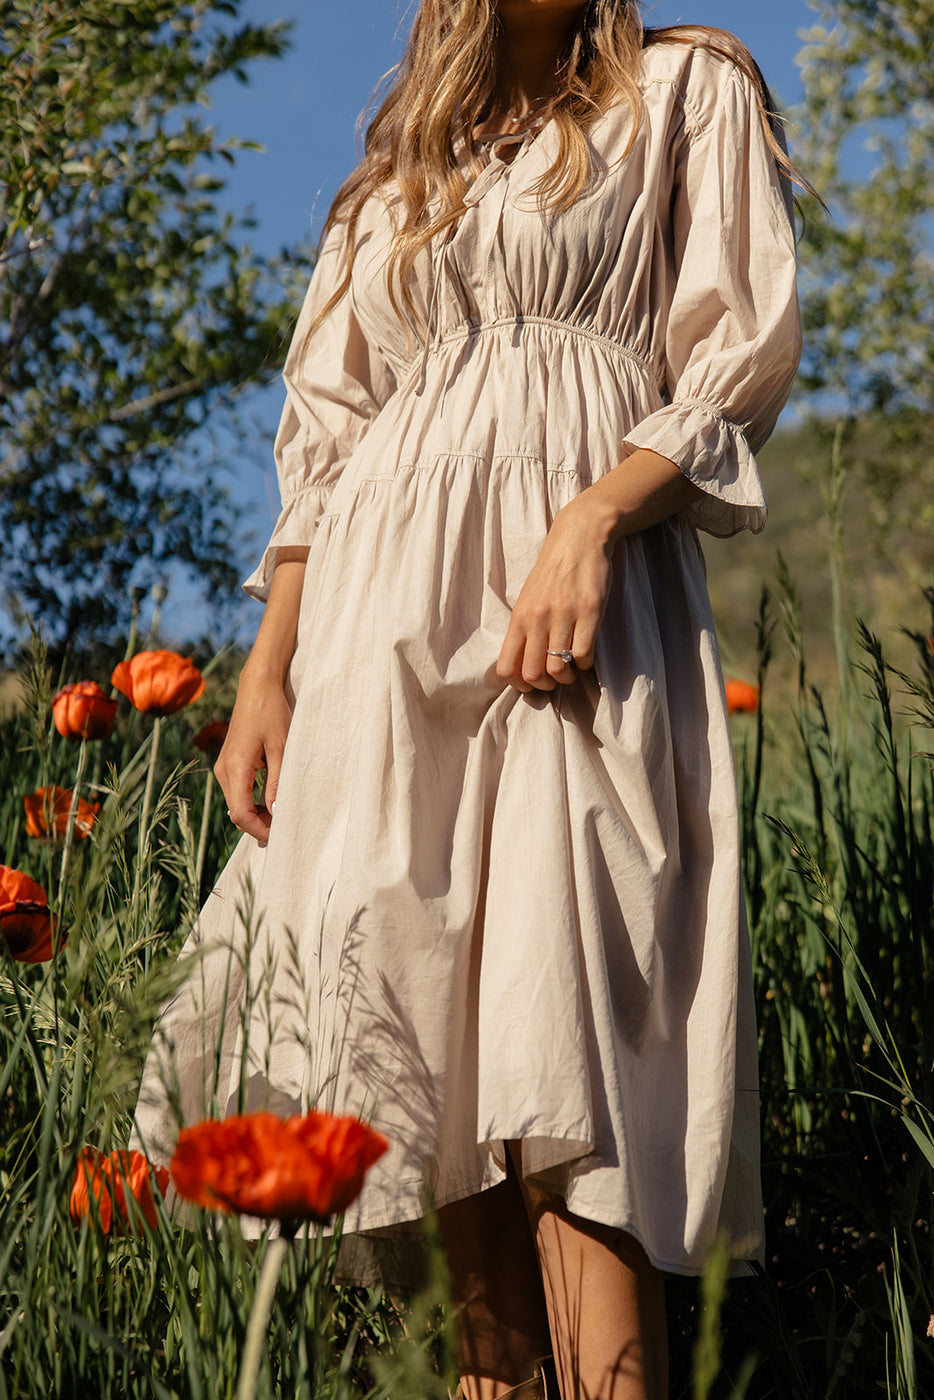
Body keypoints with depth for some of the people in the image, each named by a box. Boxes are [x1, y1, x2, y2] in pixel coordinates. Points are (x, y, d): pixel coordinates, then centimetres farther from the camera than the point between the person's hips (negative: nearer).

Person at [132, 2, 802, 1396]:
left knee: (559, 1025, -17)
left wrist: (592, 520, -15)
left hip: (574, 598, -4)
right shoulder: (399, 166, 25)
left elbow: (741, 363, 2)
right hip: (383, 604, 4)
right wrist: (268, 665, 9)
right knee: (435, 1035, -2)